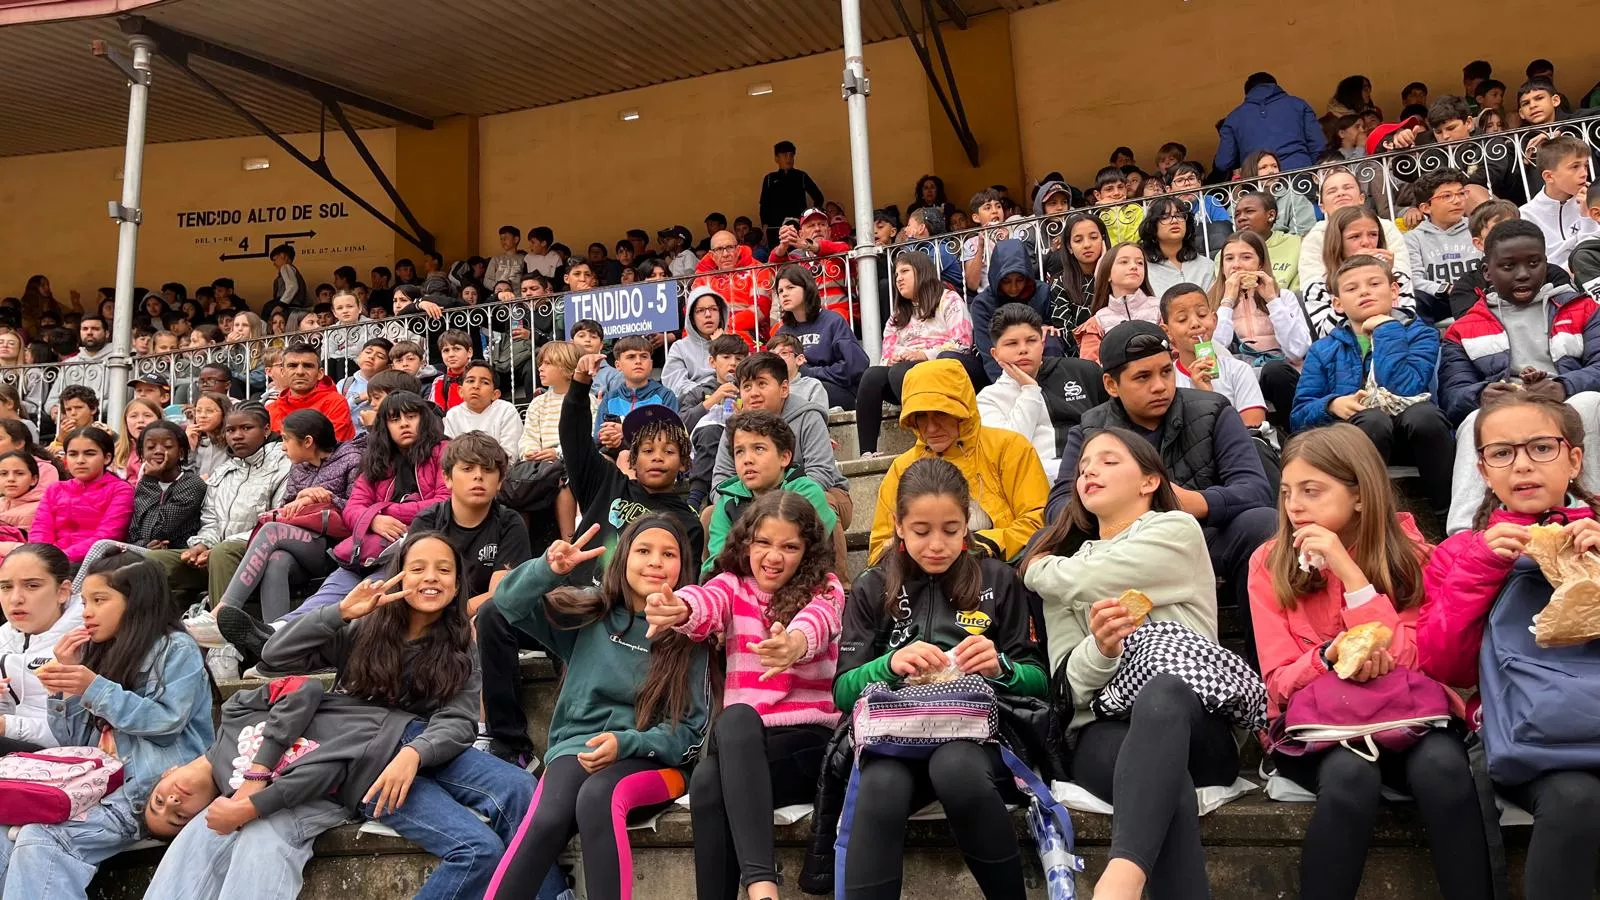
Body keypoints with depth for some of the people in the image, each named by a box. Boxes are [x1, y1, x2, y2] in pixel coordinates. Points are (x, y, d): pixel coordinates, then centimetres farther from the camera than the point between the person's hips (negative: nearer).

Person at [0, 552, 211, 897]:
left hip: (153, 788, -7)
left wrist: (95, 688, -14)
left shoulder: (176, 648, -2)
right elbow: (70, 745, 17)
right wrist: (65, 682, 4)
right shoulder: (96, 655, 19)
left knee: (39, 841, -25)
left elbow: (167, 721, -13)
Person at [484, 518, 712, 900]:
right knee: (548, 817, -30)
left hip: (654, 758, -1)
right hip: (578, 746, 2)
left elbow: (691, 729, -1)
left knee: (597, 799, -34)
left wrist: (626, 743, -18)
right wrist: (550, 569, -21)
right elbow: (510, 601, 0)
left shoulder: (689, 637, 1)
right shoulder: (590, 611, 6)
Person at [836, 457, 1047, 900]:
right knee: (879, 789, -36)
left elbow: (1038, 681, 9)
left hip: (979, 730, 0)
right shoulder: (872, 589, 10)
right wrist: (890, 665, -15)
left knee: (955, 766, -36)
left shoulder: (998, 581, 9)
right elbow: (843, 690, 5)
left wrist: (1000, 668, -13)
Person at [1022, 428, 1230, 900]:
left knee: (1162, 690, -41)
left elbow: (1082, 581, -6)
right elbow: (1068, 684, 7)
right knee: (1166, 783, -37)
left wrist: (1038, 568, 17)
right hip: (1104, 730, 2)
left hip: (1193, 722, -2)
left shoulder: (1178, 531, 10)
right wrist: (1098, 649, -17)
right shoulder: (1068, 570, 21)